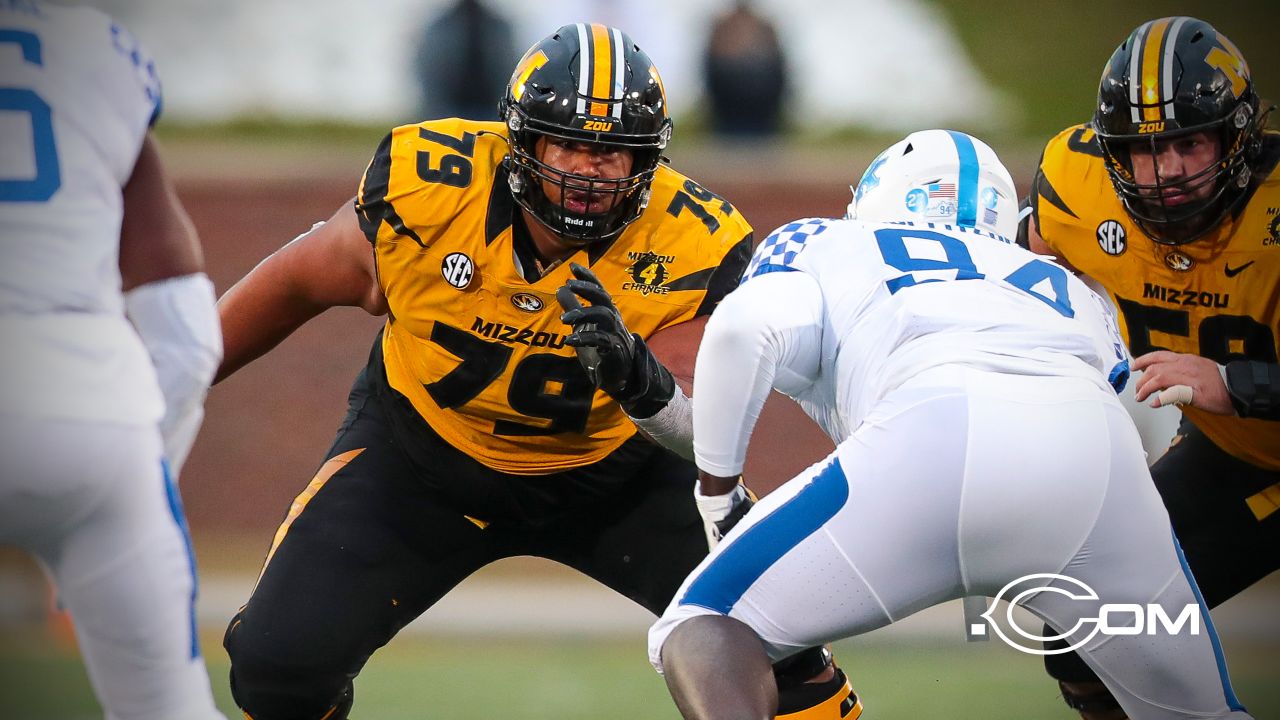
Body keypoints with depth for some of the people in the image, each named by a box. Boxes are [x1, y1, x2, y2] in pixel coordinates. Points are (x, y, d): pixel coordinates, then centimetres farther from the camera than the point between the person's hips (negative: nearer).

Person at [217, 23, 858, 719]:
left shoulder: (686, 248, -25)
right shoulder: (429, 185, -24)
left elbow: (701, 434, -30)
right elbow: (299, 283, -6)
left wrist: (639, 375, -52)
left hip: (610, 465, 0)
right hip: (419, 451, 0)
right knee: (280, 659, -13)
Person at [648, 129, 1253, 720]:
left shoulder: (822, 246, 31)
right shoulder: (1069, 292, 41)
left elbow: (745, 330, 11)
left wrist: (716, 489, 22)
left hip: (935, 429, -3)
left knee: (701, 630, 9)